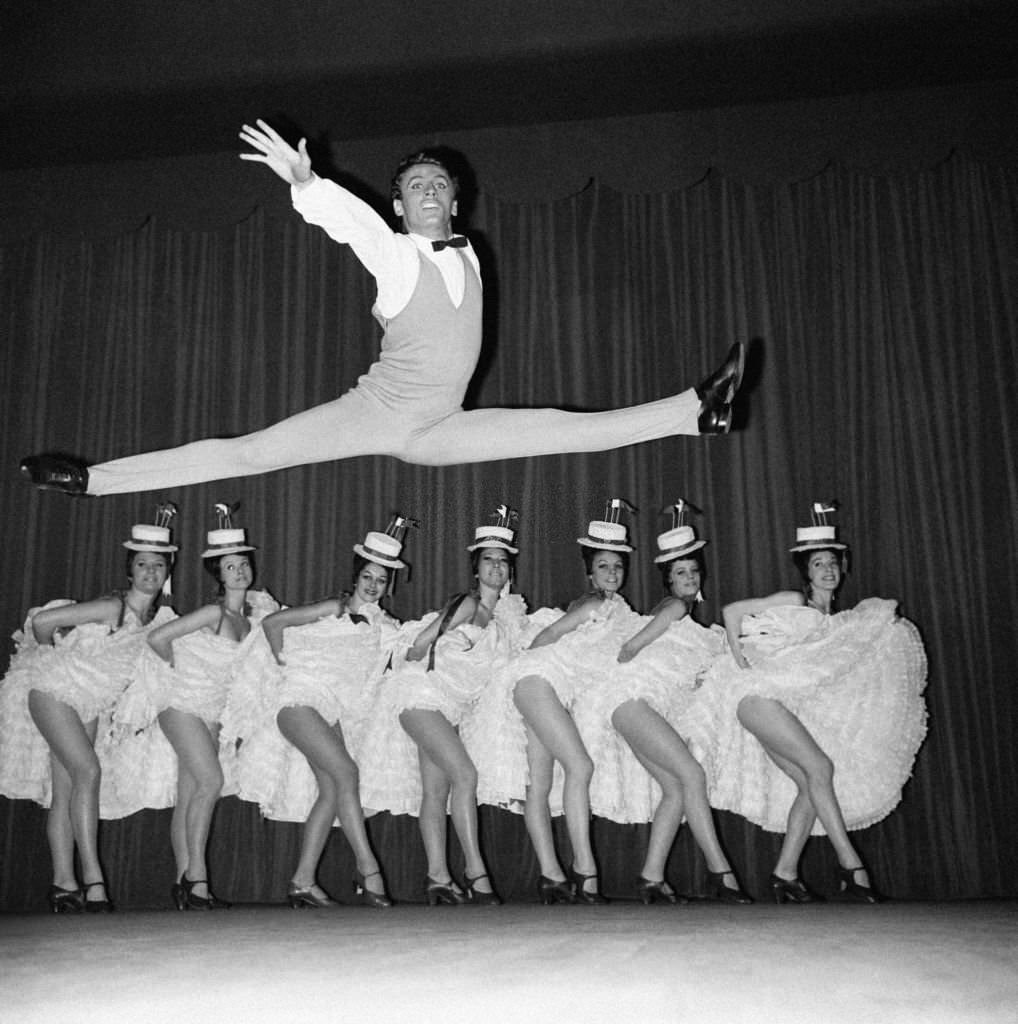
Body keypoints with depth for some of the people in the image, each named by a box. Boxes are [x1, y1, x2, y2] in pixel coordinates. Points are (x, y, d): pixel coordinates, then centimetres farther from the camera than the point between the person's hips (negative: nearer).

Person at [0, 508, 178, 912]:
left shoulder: (163, 618, -4)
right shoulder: (112, 608, -23)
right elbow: (42, 621, -19)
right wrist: (57, 658, -2)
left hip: (89, 702, 6)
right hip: (52, 688, -6)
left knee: (66, 788, 5)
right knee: (87, 772, -19)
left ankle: (64, 883, 3)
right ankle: (92, 878, -20)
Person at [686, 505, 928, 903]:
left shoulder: (835, 620, 18)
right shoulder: (793, 602, -1)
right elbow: (731, 611, -4)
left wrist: (885, 626, 9)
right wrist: (738, 661, -11)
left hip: (795, 706, 8)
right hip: (760, 694, -8)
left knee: (809, 787, -4)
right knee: (820, 767, -20)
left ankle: (785, 875, -1)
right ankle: (850, 864, -20)